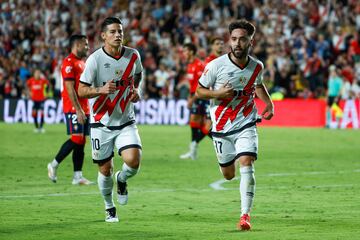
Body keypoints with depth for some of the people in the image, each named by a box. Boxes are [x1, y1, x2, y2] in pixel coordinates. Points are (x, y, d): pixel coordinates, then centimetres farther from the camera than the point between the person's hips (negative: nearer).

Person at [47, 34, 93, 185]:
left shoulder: (81, 63, 19)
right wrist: (78, 110, -21)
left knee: (81, 142, 5)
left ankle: (78, 177, 5)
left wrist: (85, 109, 18)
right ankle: (54, 165, 0)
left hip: (83, 109, 9)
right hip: (74, 109, -9)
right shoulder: (69, 63, -11)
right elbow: (70, 88, -17)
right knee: (77, 139, -14)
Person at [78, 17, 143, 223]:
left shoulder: (133, 55, -2)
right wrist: (101, 90, -31)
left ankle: (122, 180, 17)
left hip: (126, 121, 2)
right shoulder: (95, 59, -12)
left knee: (133, 161, -19)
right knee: (106, 170, 4)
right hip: (102, 123, -2)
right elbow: (82, 91, -13)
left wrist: (136, 90, 2)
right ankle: (109, 208, 29)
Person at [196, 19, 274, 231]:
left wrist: (269, 103, 7)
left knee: (246, 164, -19)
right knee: (228, 174, 10)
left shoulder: (257, 66, -2)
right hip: (222, 127, 0)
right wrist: (218, 94, -21)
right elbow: (199, 91, -3)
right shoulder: (216, 65, -13)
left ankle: (245, 215, -16)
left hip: (246, 125, 0)